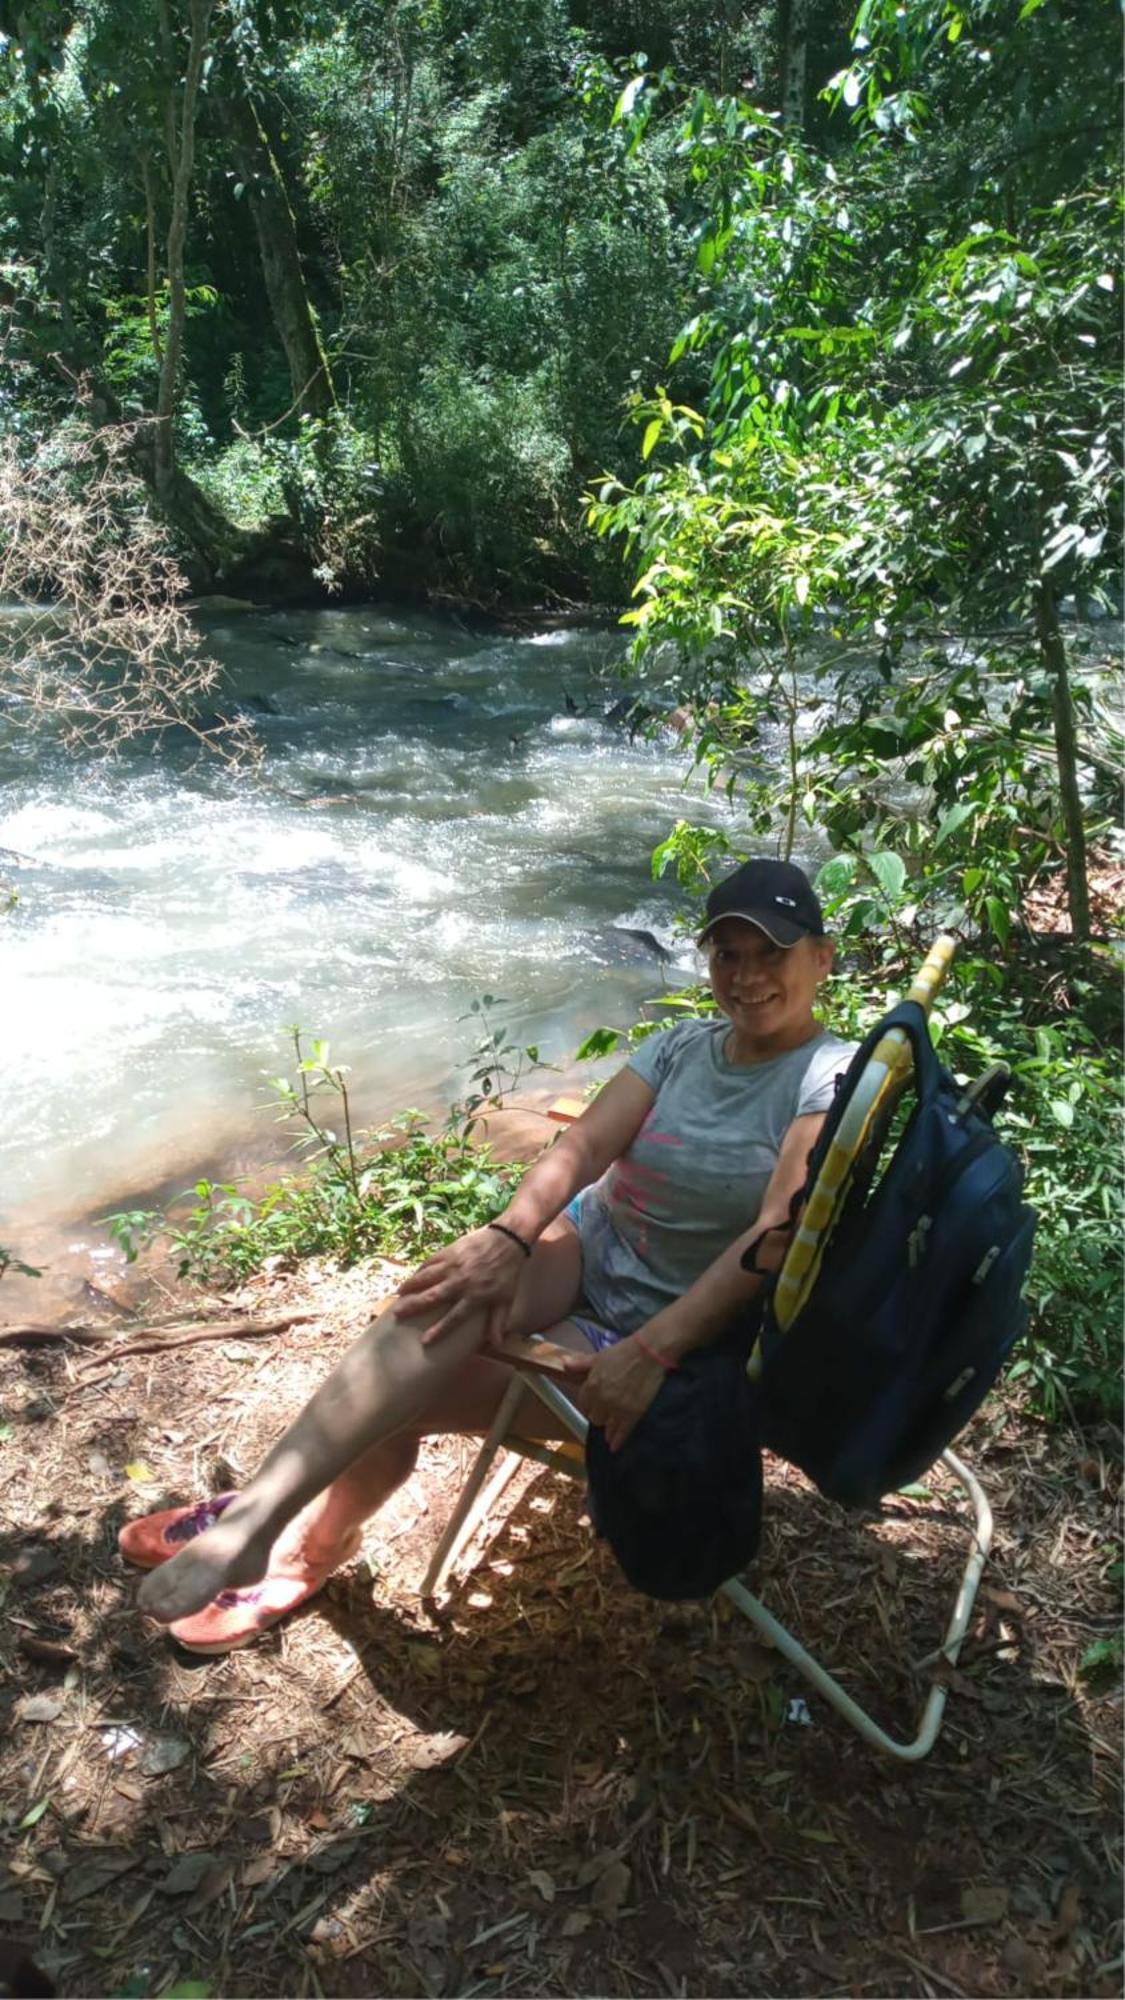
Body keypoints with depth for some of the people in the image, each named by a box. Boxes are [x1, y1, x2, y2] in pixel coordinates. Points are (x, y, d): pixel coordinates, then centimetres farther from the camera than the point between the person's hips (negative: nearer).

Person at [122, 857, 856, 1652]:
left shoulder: (830, 1079, -13)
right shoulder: (683, 1045, 5)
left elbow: (780, 1233, -25)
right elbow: (582, 1146, -7)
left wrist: (651, 1351, -33)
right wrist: (508, 1238, -27)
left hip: (678, 1327, -4)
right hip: (587, 1250, 5)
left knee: (407, 1390, -21)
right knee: (448, 1303, -28)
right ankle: (269, 1510, -17)